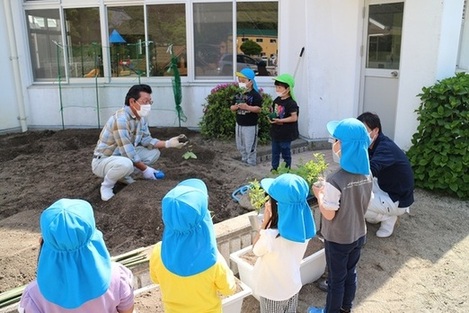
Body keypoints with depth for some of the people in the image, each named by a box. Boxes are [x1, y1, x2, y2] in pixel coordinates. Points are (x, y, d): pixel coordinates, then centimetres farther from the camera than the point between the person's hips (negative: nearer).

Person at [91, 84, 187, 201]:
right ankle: (106, 186, -8)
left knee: (154, 152, -1)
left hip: (123, 156, 9)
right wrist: (145, 169, -21)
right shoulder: (121, 119, -30)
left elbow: (146, 140, -2)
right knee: (126, 164, -40)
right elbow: (127, 152, -29)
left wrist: (168, 143, -16)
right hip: (102, 161, -9)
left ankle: (123, 176, 12)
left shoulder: (141, 117, -2)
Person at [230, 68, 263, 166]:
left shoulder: (255, 95, -14)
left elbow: (258, 109, -19)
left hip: (250, 126, -7)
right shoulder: (238, 94, 5)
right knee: (240, 146, 18)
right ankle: (244, 161, 35)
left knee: (250, 147, 1)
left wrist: (247, 107, -32)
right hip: (239, 124, 7)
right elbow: (232, 107, 7)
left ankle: (251, 164, 15)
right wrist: (236, 107, -16)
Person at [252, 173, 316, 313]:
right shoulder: (305, 228, -19)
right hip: (293, 285, 5)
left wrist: (265, 221, -21)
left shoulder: (271, 237, -38)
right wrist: (271, 221, -7)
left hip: (272, 291, -4)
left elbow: (256, 250, -16)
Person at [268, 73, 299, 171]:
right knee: (275, 151, 17)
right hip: (275, 132, 7)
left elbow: (294, 117, -23)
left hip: (286, 134, -7)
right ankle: (274, 168, 31)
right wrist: (271, 117, -5)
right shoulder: (277, 100, 5)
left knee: (286, 152, 7)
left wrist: (280, 120, -25)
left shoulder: (291, 103, -18)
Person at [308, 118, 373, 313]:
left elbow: (329, 215, -23)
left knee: (336, 278, 13)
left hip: (338, 239, -6)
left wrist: (319, 195, -7)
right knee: (350, 273, 24)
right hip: (358, 235, 7)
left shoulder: (335, 181, -31)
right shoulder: (366, 174, -7)